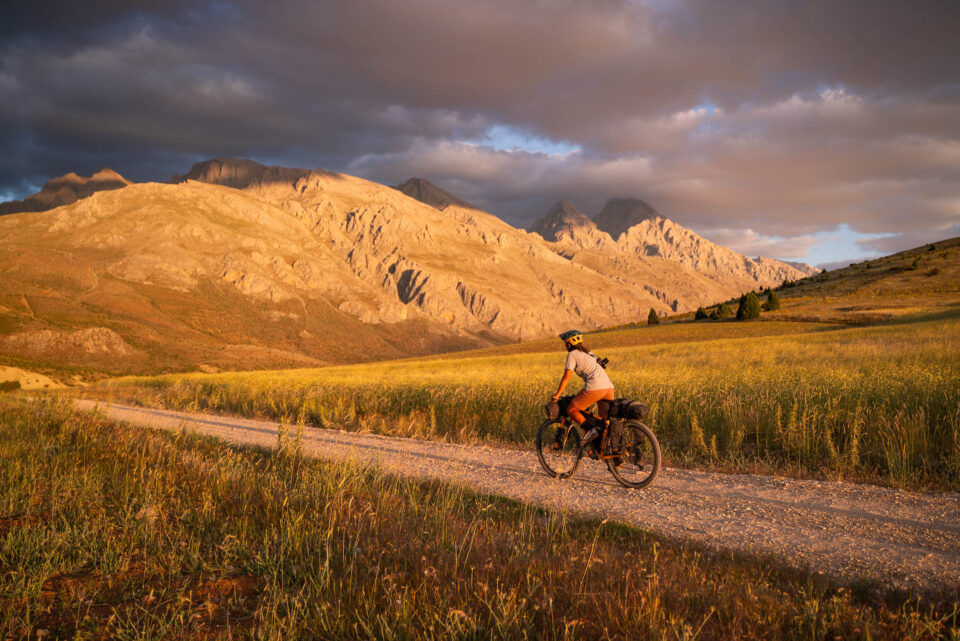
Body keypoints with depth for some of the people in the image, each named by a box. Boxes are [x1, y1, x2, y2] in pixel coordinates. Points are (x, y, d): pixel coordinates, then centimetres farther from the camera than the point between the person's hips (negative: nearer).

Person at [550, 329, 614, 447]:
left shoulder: (572, 354, 5)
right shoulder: (588, 353, 28)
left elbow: (566, 377, -4)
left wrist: (556, 395, 1)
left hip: (595, 388, -8)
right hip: (609, 387, 8)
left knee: (571, 409, 5)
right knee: (606, 420, 14)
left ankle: (592, 429, -13)